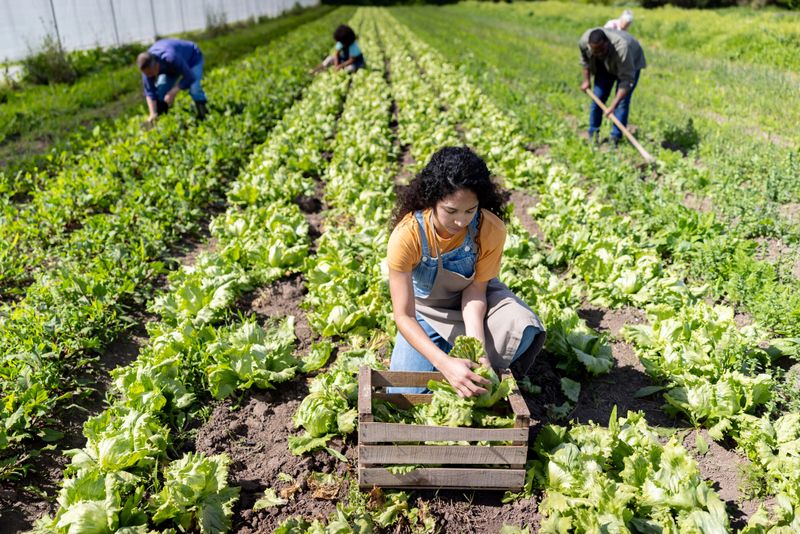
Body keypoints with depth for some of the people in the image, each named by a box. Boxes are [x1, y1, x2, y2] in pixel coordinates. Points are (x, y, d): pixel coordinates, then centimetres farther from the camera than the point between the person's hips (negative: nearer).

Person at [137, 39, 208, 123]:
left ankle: (203, 118, -15)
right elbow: (149, 91, -20)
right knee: (160, 89, -11)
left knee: (193, 87, -30)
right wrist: (153, 114, -28)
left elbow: (189, 77, -37)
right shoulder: (147, 67, -26)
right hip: (172, 67, 5)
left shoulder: (171, 58, -45)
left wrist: (173, 93, -38)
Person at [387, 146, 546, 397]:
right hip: (427, 309, -1)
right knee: (405, 394, -12)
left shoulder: (491, 229, -28)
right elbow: (404, 316, -32)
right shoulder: (406, 237, -34)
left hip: (472, 297, 1)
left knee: (524, 329, -29)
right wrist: (445, 363, -45)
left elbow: (475, 288, -17)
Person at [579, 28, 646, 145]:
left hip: (631, 63, -4)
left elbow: (626, 80, -39)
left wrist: (613, 106, -42)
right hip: (605, 65, 4)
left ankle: (615, 138, -10)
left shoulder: (621, 48, -44)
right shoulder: (583, 41, -30)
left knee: (622, 100, -15)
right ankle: (592, 134, 11)